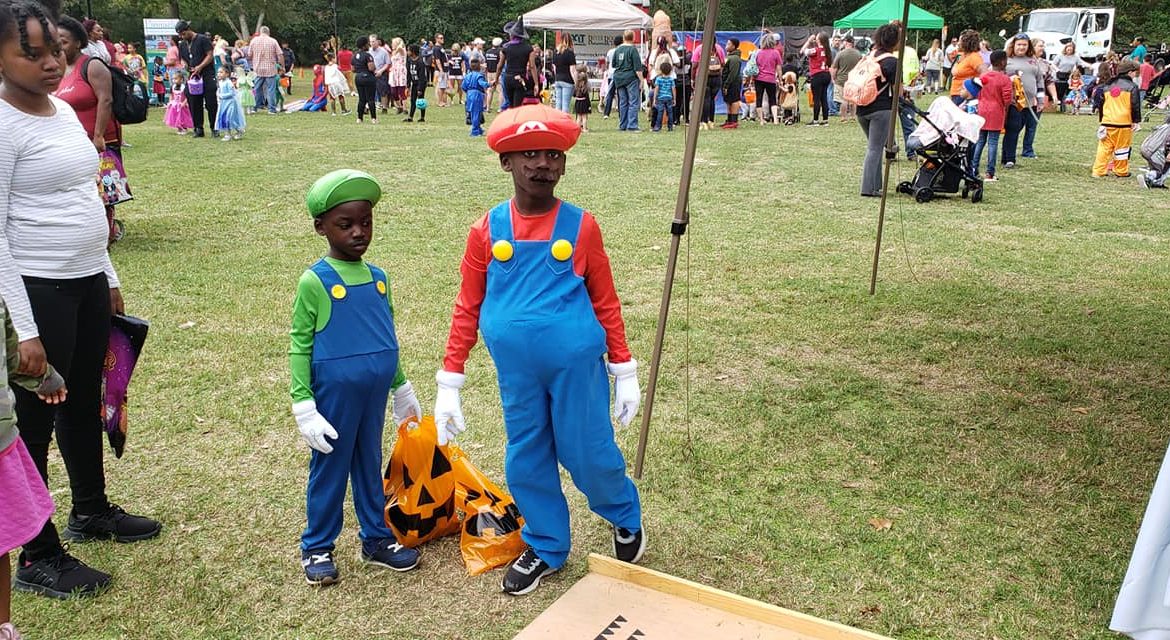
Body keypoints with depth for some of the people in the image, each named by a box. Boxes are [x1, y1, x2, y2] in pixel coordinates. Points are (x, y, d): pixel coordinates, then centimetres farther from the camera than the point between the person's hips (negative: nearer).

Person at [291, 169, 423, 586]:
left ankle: (376, 539, 31)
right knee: (329, 470, 9)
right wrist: (303, 404, -12)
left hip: (375, 394, 5)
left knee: (370, 466, 17)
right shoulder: (314, 282, -12)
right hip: (334, 395, -5)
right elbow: (299, 345, -9)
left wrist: (401, 387, 20)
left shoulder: (378, 277, 4)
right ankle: (317, 548, 25)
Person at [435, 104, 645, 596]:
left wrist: (624, 372, 4)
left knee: (588, 453, 9)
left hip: (577, 365, -2)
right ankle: (546, 547, 37)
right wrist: (449, 385, 1)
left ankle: (625, 518, 40)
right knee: (525, 462, 14)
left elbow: (605, 301, 2)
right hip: (516, 372, 2)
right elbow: (467, 309, 2)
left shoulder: (580, 226, -5)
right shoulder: (487, 230, -2)